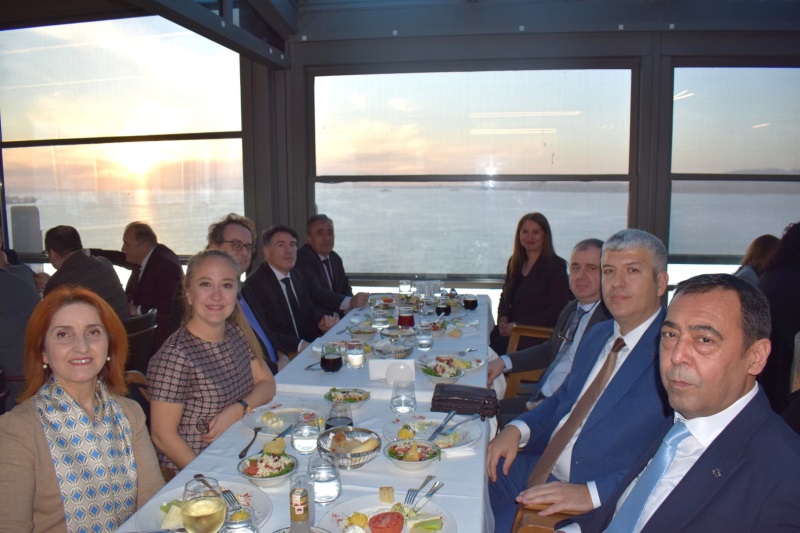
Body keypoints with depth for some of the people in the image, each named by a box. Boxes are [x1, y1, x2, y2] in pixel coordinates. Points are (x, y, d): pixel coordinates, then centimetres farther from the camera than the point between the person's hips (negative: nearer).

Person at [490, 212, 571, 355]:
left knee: (495, 349, -29)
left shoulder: (556, 266, -5)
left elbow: (556, 311, -10)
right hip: (511, 329, 6)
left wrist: (518, 325, -14)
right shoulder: (515, 262, 15)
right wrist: (502, 319, -2)